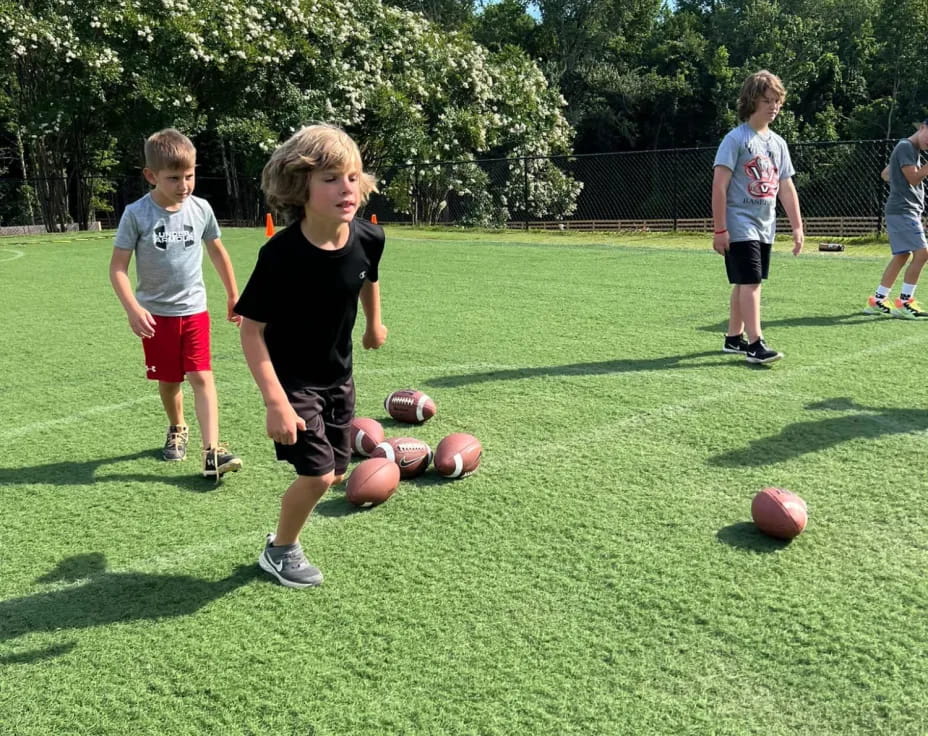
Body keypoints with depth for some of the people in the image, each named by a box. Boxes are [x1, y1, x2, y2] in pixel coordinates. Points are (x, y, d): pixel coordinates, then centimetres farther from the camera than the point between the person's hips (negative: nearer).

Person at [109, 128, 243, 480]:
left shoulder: (201, 209, -4)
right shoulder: (136, 214, -12)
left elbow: (218, 252, 11)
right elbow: (118, 266, -10)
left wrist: (233, 296, 16)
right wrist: (133, 308, -23)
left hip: (194, 310, 1)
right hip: (156, 314, -1)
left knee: (202, 377, -10)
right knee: (168, 381, 13)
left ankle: (212, 452, -13)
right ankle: (177, 430, 40)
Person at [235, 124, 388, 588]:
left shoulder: (368, 238, -14)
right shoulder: (281, 254, -28)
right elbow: (250, 329, -22)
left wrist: (374, 324, 27)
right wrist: (275, 401, -27)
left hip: (338, 376, 6)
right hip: (292, 380, -5)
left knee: (334, 475, 12)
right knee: (318, 473, -10)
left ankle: (287, 530, 41)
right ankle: (280, 551, 18)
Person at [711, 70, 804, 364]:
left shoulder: (778, 143, 13)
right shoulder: (736, 139, -9)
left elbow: (786, 188, 16)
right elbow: (719, 186, -13)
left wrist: (797, 226, 10)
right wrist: (719, 229, -17)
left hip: (765, 228, 7)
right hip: (740, 226, -7)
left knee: (744, 283, 11)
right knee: (750, 282, -12)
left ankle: (734, 338, 20)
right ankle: (755, 344, -11)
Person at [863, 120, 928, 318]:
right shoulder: (905, 147, -10)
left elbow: (885, 174, 28)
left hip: (908, 211, 10)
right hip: (902, 210, -10)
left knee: (901, 256, 9)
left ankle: (877, 301, 11)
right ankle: (904, 302, -9)